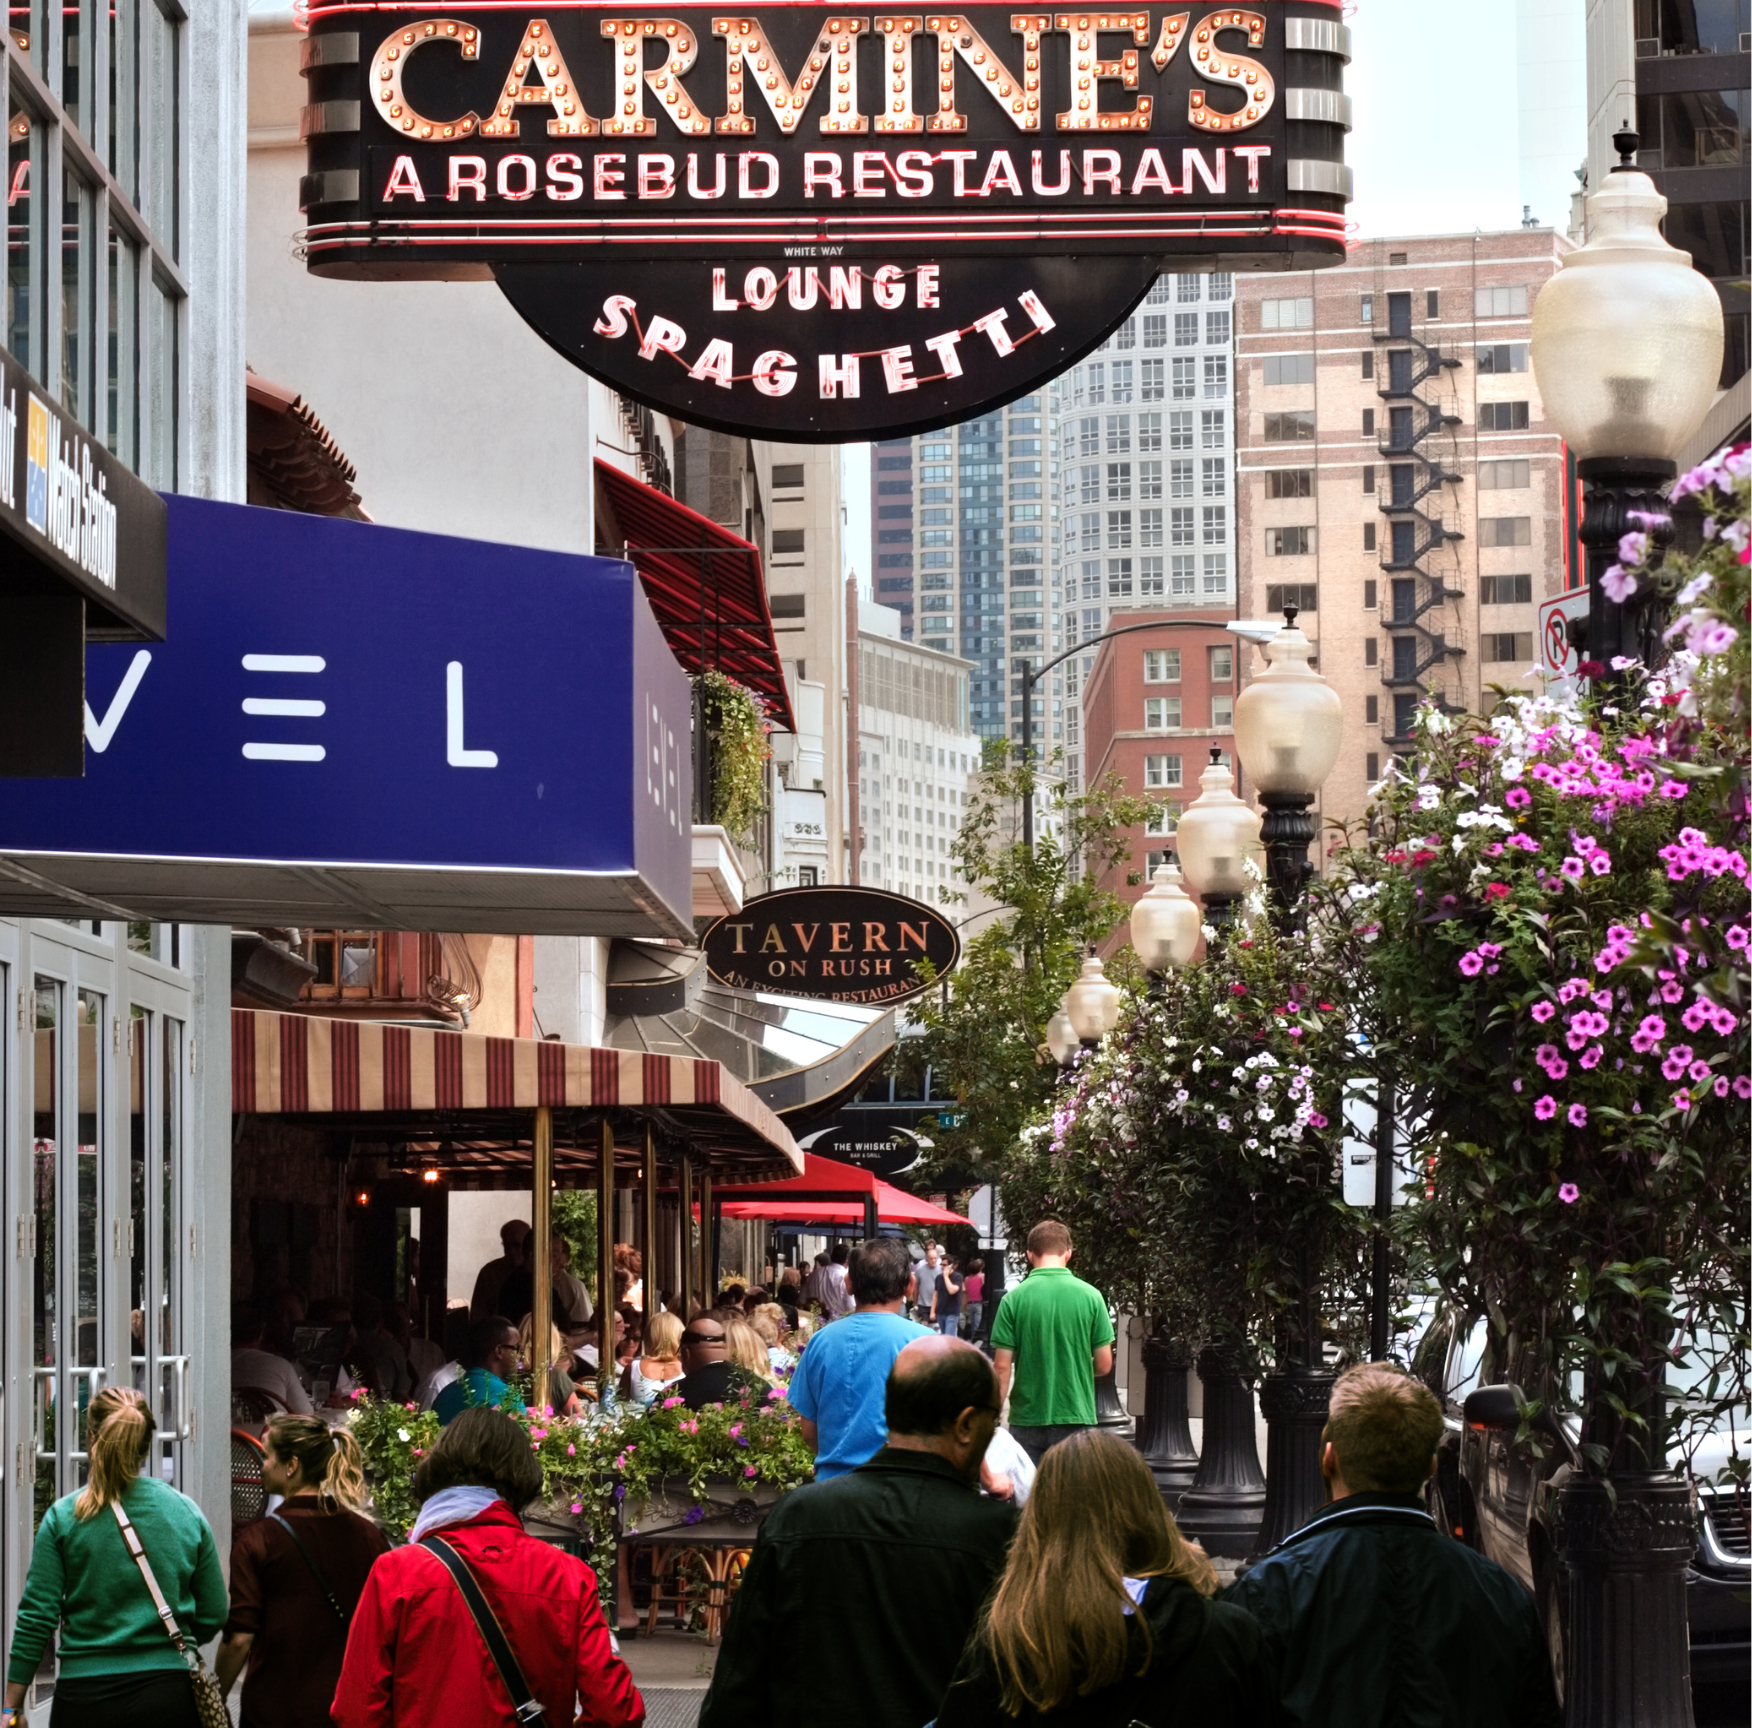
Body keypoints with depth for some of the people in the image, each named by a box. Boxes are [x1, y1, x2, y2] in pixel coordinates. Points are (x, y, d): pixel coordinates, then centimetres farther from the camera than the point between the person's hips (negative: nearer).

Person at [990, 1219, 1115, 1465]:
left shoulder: (1014, 1299, -6)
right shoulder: (1090, 1296, -4)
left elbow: (1002, 1367, -7)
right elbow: (1104, 1365, -1)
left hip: (1027, 1419, 0)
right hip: (1077, 1417, 0)